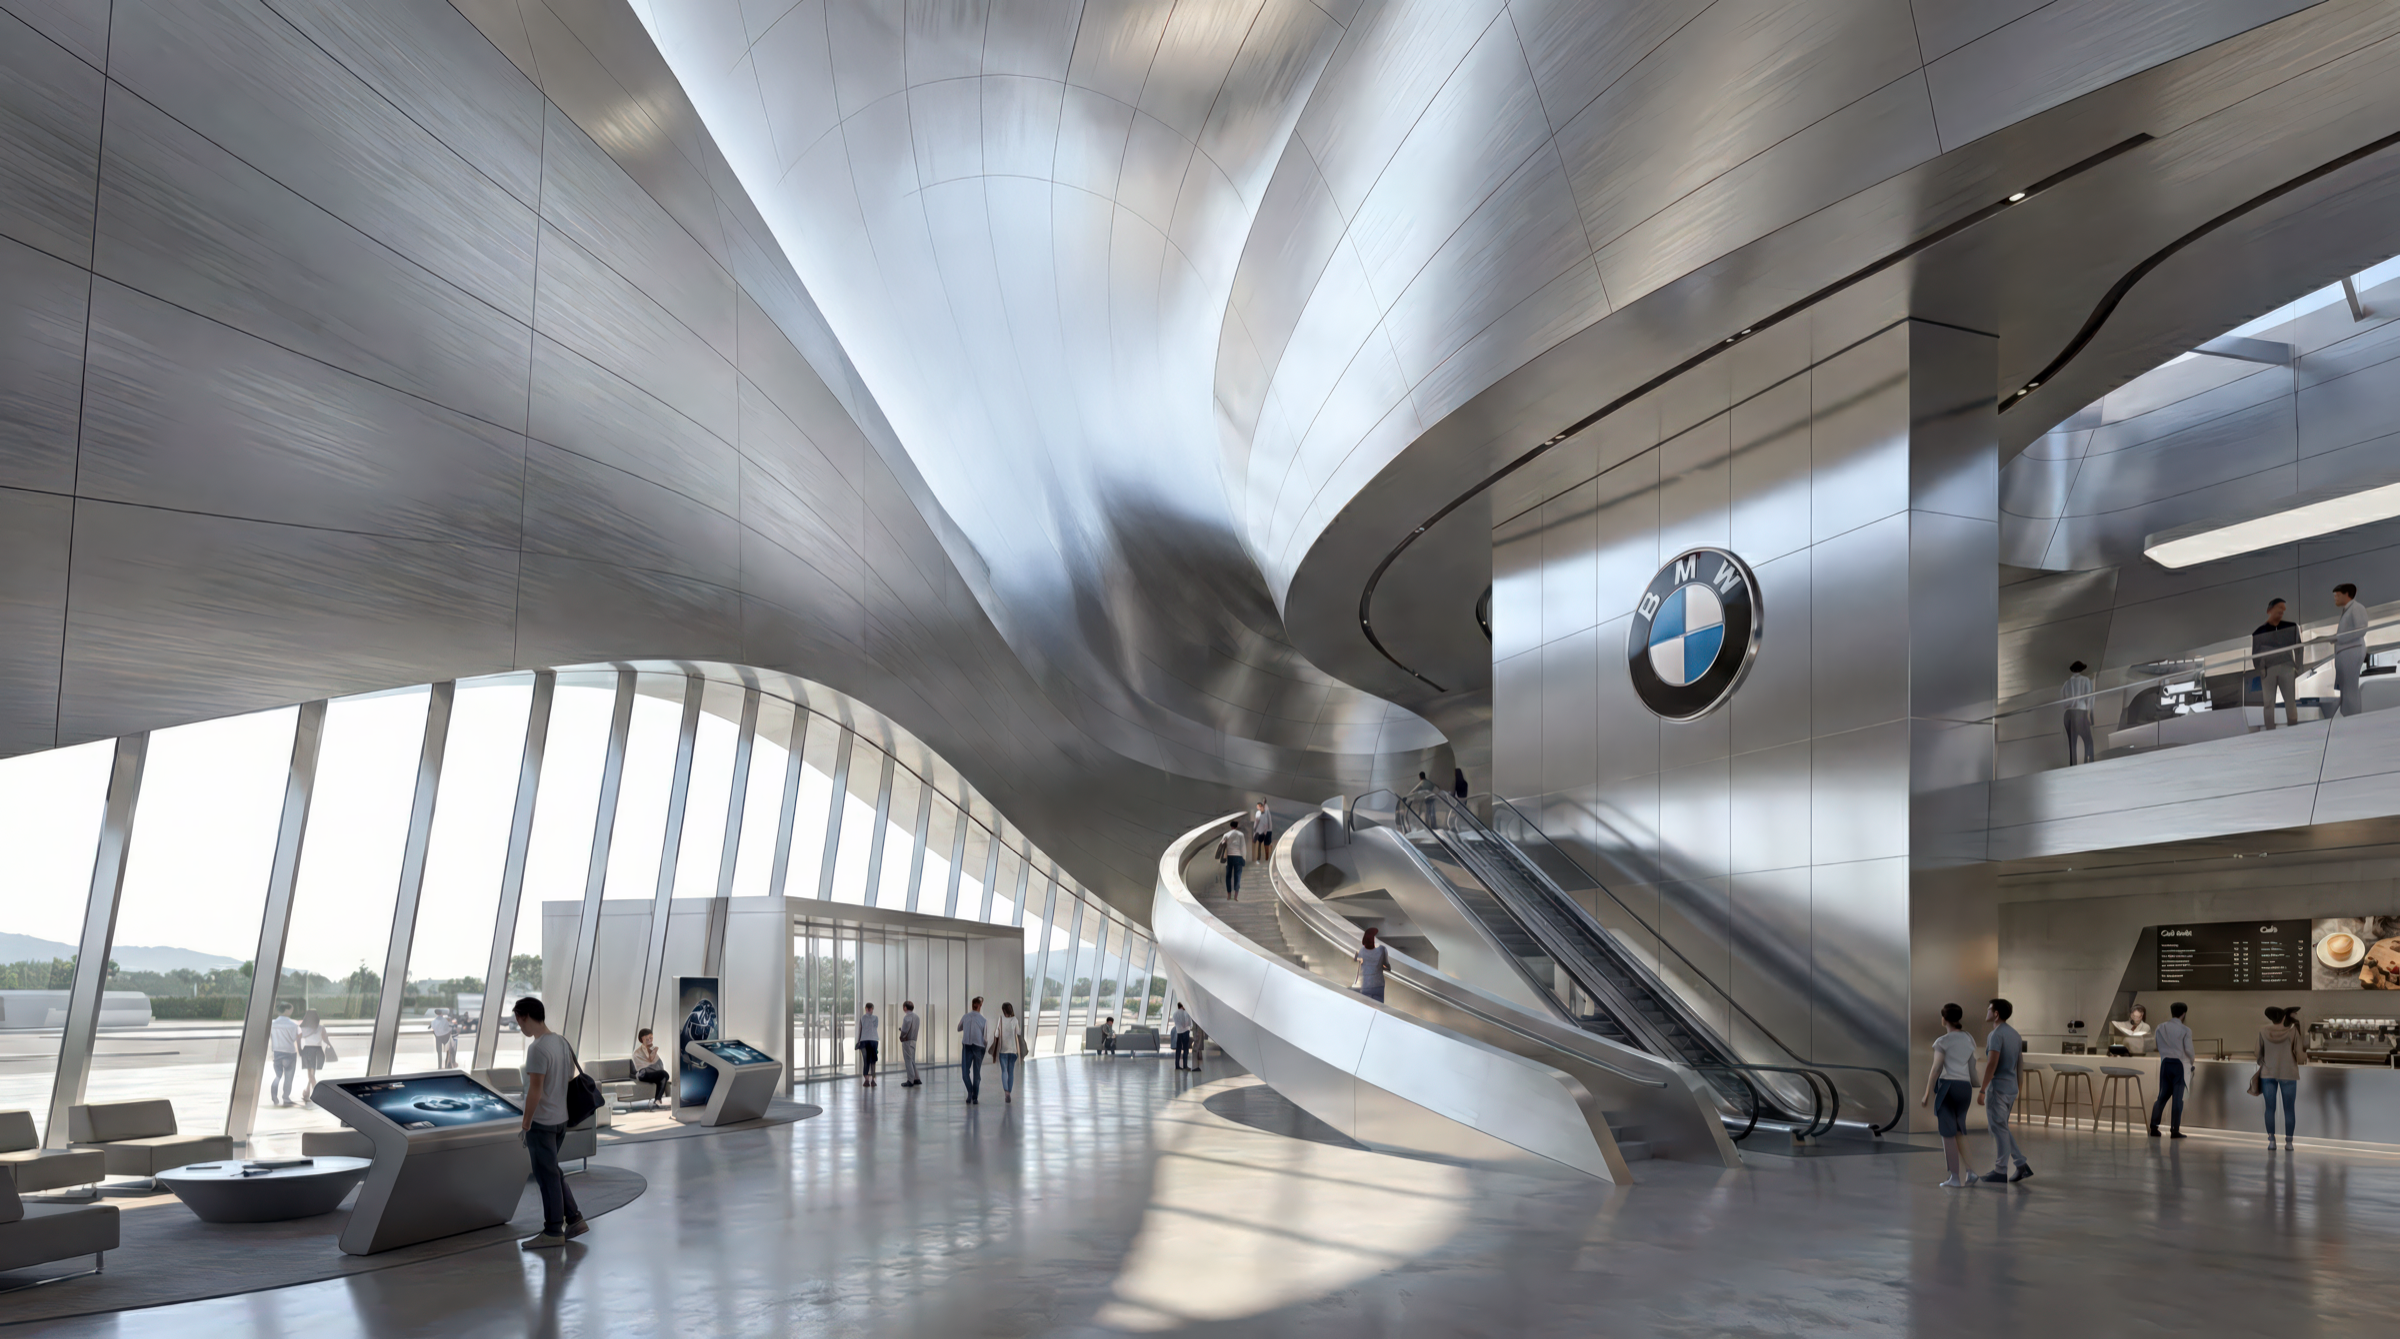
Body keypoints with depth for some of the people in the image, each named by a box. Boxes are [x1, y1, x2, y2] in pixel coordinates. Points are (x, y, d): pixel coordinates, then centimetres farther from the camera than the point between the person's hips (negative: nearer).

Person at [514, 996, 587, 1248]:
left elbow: (535, 1089, -23)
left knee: (547, 1175, -1)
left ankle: (553, 1231, 6)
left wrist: (526, 1122, -14)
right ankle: (574, 1219, 19)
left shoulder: (538, 1048, -22)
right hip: (561, 1119, 10)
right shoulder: (562, 1042, 9)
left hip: (542, 1122, -10)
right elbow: (569, 1078, 15)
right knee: (553, 1171, 19)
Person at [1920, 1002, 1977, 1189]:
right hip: (1965, 1087, 6)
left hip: (1947, 1085, -6)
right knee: (1960, 1131, 16)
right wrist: (1973, 1089, 26)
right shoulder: (1969, 1040, 10)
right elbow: (1973, 1068, 14)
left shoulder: (1942, 1041, -7)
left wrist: (1927, 1094, -6)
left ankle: (1955, 1178, 0)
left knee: (1948, 1133, 0)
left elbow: (1936, 1069, -10)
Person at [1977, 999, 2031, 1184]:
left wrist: (1982, 1090, -19)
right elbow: (2020, 1062, 17)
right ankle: (2022, 1164, 13)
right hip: (2011, 1088, 9)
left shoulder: (1996, 1034, -16)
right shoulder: (2015, 1034, 12)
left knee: (1999, 1130, -2)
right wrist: (2018, 1088, 25)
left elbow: (1992, 1063, -22)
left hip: (1997, 1088, -9)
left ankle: (2001, 1172, 3)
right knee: (2002, 1128, 17)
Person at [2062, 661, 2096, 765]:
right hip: (2081, 711, -3)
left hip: (2069, 713, 3)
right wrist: (2088, 711, -2)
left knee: (2072, 742, 2)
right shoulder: (2085, 679, 5)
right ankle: (2088, 763, -13)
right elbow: (2088, 696, -4)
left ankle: (2073, 766, -3)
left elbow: (2061, 699, 7)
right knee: (2088, 741, 0)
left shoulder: (2067, 683, 13)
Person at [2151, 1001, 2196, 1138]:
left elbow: (2158, 1046, 7)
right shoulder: (2185, 1030, -7)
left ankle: (2153, 1128, 4)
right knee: (2178, 1098, 0)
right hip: (2179, 1064, -4)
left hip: (2165, 1063, 4)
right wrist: (2193, 1062, 9)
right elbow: (2188, 1049, -10)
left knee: (2162, 1096, 9)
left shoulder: (2161, 1027, 5)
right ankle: (2175, 1130, 0)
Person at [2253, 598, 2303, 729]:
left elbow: (2298, 647, 11)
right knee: (2268, 703, 0)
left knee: (2291, 701, 1)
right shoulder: (2259, 631, 4)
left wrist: (2298, 666, 3)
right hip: (2268, 669, -1)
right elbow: (2254, 654, 5)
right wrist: (2258, 671, -2)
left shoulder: (2291, 627, 9)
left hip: (2287, 667, 1)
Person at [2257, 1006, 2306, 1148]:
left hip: (2267, 1074, 1)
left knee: (2270, 1108, 6)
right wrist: (2306, 1055, 15)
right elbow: (2299, 1056, -7)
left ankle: (2271, 1140, 3)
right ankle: (2288, 1141, 8)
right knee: (2289, 1109, 8)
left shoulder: (2263, 1032, -4)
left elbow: (2258, 1054, 2)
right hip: (2288, 1074, -1)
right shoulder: (2293, 1031, -9)